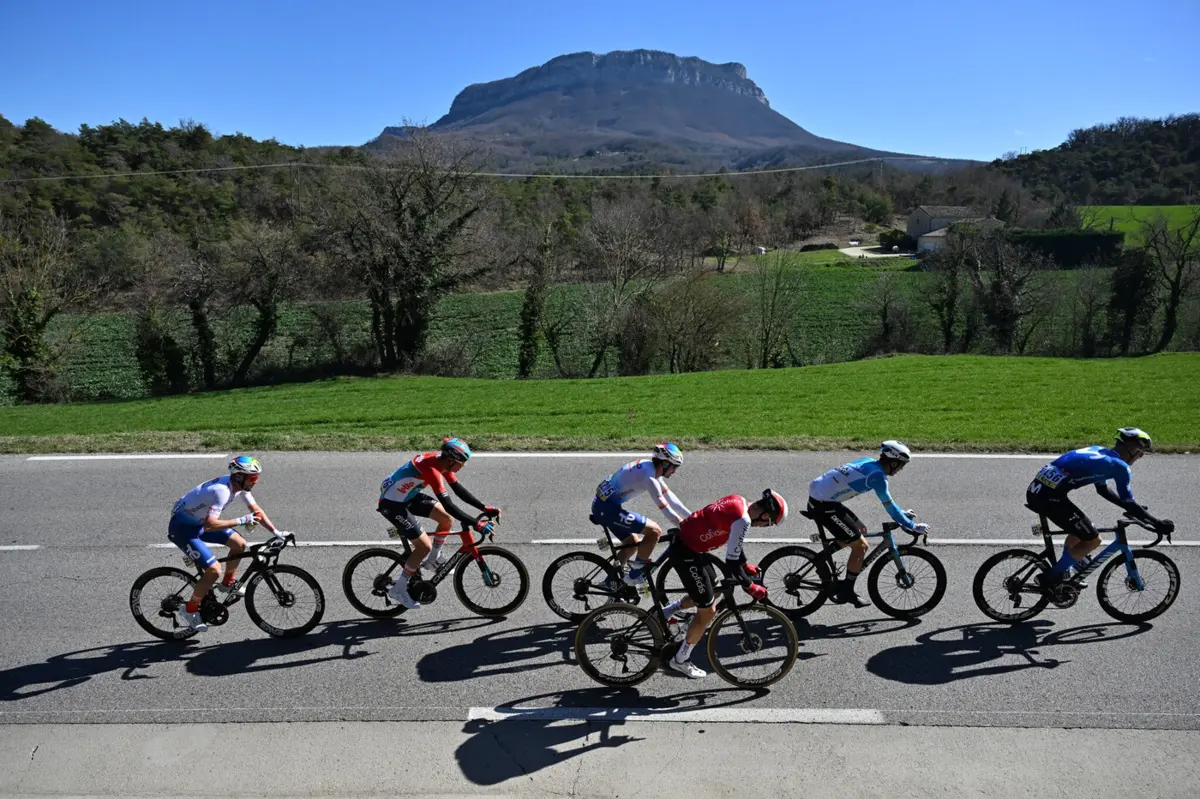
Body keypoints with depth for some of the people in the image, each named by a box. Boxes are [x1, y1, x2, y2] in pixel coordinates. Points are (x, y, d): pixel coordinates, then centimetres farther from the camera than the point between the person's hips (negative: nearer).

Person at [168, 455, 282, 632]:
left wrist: (276, 532, -2)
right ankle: (189, 610, 2)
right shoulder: (222, 491, -32)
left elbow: (256, 510, 4)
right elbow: (210, 525, -40)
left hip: (198, 522, 9)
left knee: (239, 544, 8)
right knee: (214, 570, -16)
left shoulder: (240, 486, -5)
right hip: (182, 528, -9)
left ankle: (227, 584, 26)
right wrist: (241, 521, -34)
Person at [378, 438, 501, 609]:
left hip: (408, 496, 9)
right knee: (424, 546, -8)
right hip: (392, 503, -9)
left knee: (447, 519, 4)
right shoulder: (432, 469, -32)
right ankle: (398, 590, 7)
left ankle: (432, 560, 24)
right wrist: (476, 523, -34)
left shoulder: (442, 461, -6)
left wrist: (484, 508, -3)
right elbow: (448, 504, -35)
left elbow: (458, 489, 2)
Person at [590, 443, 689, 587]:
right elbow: (665, 508, -18)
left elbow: (670, 496, 16)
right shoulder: (649, 476, -20)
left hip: (602, 505, 10)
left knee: (633, 543, 23)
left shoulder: (650, 468, 10)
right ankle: (635, 575, 1)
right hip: (607, 508, -10)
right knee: (655, 531, -10)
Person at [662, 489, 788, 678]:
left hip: (684, 542, 10)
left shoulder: (739, 501, 4)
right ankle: (680, 661, 17)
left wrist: (745, 565, 27)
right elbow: (731, 560, -19)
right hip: (686, 554, -10)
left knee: (710, 592, 26)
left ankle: (663, 614, 34)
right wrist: (750, 587, -6)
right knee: (708, 610, 3)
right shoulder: (742, 520, -24)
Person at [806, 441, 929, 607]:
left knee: (861, 530, 20)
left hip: (817, 497, 10)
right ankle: (846, 592, 9)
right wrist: (913, 526, -1)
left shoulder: (868, 462, 14)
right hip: (823, 506, -10)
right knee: (860, 546, -2)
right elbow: (890, 506, -10)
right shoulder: (877, 474, -13)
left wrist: (902, 514, 30)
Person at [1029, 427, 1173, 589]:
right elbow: (1129, 504, 1)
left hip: (1036, 490, 9)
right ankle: (1049, 578, 11)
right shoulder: (1119, 466, -2)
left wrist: (1136, 510, 39)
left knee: (1080, 528, 29)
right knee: (1092, 540, 6)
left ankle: (1063, 574, 37)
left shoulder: (1099, 452, 24)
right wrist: (1158, 524, 11)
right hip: (1049, 497, -9)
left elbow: (1103, 489, 35)